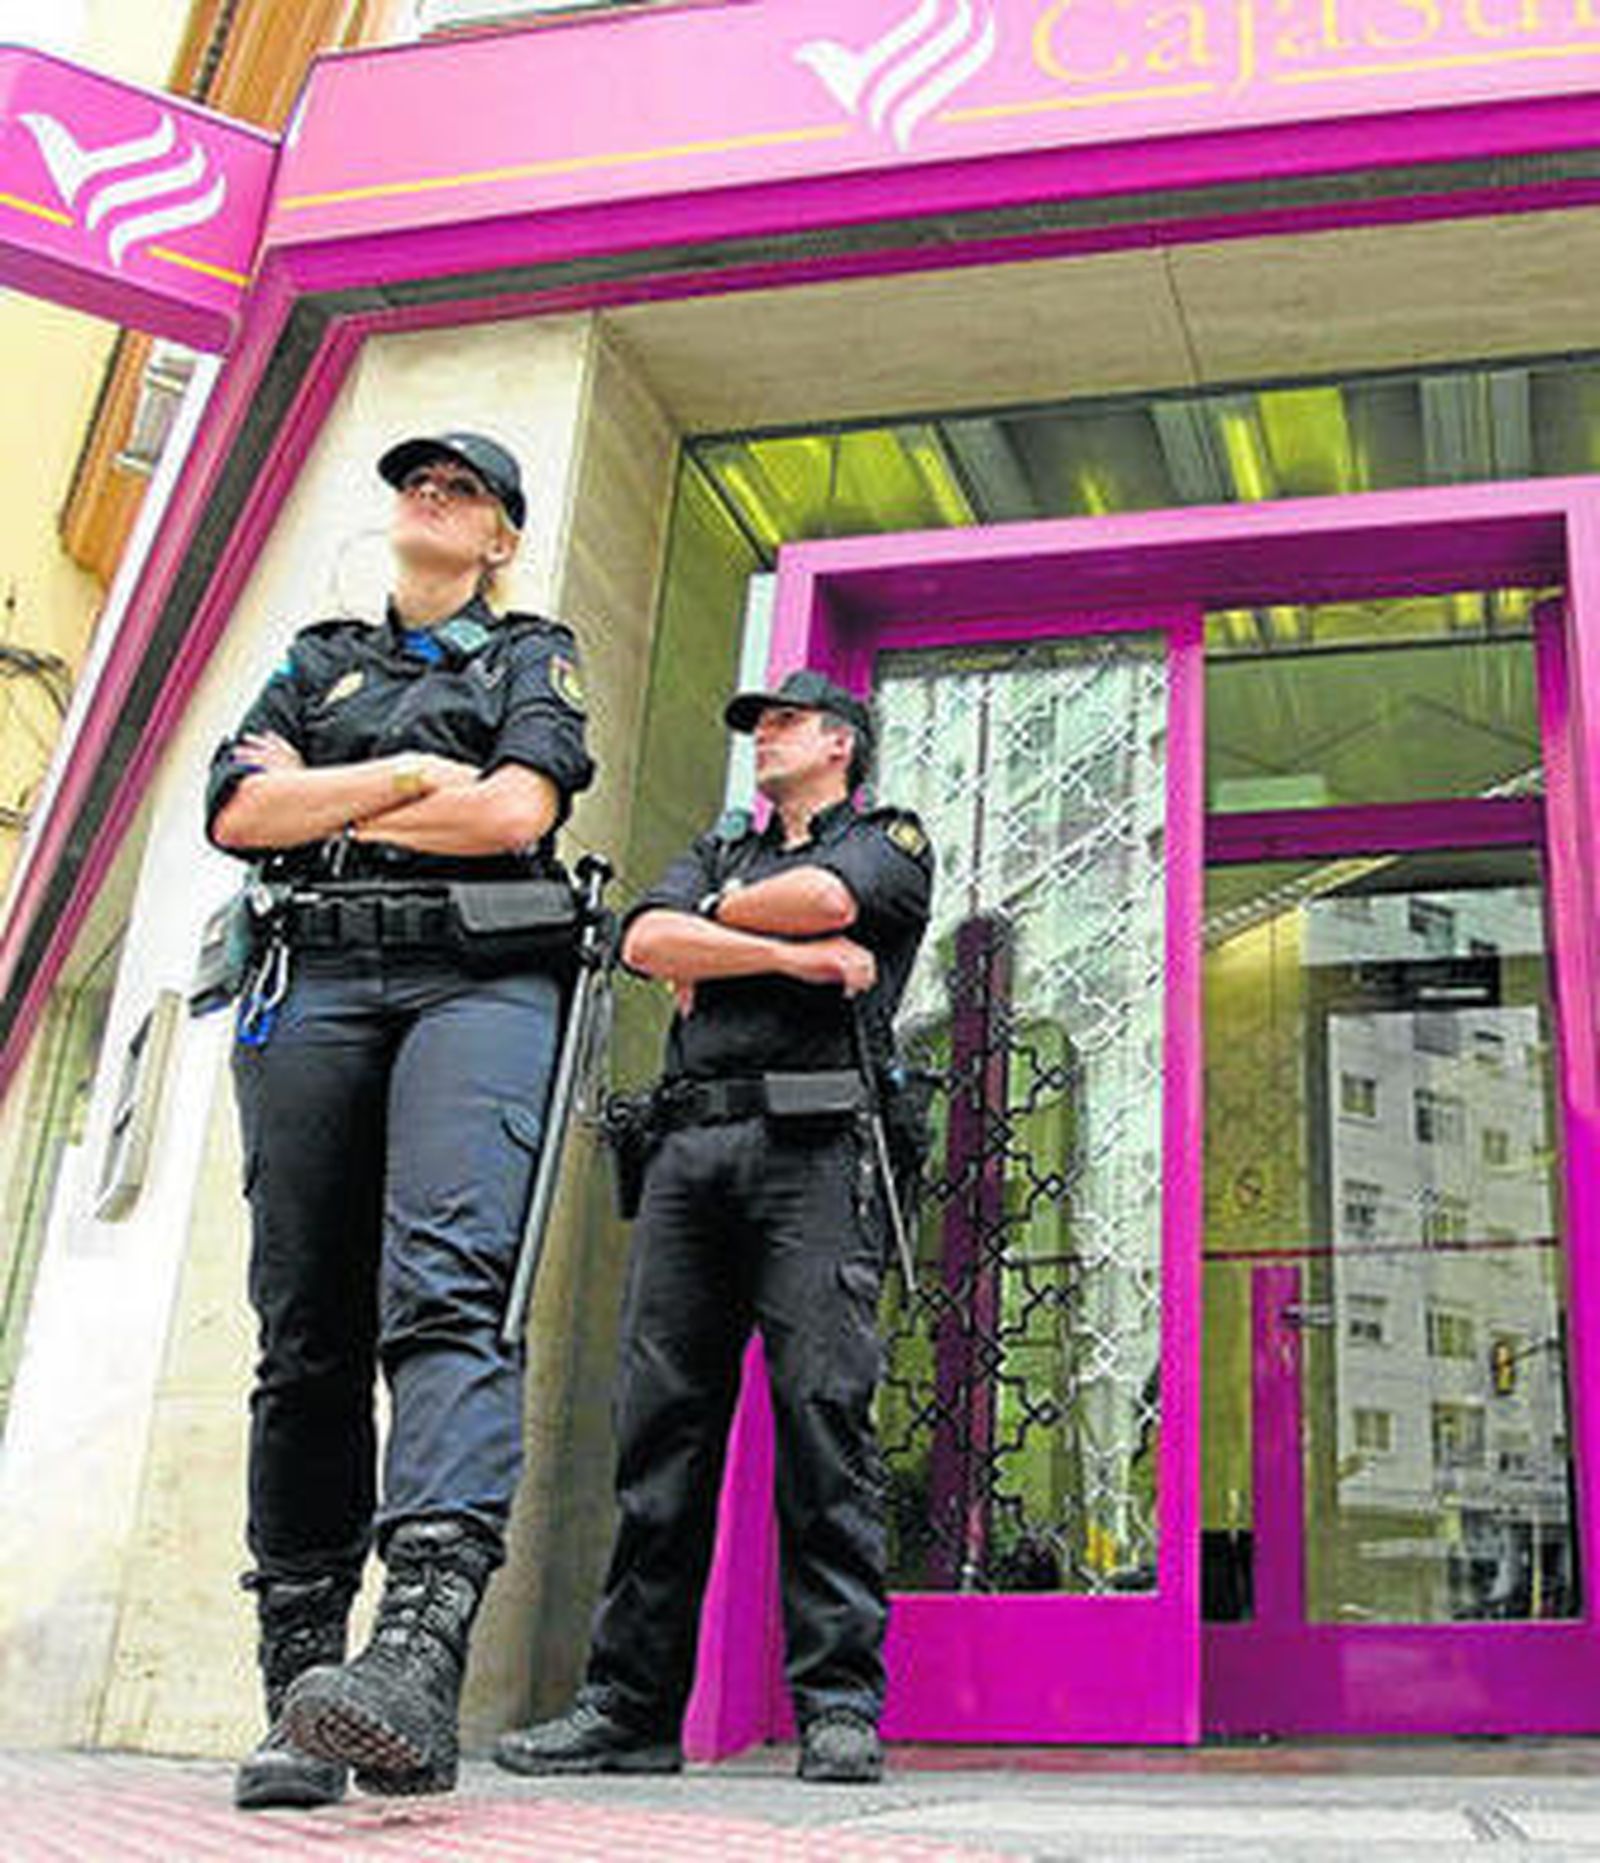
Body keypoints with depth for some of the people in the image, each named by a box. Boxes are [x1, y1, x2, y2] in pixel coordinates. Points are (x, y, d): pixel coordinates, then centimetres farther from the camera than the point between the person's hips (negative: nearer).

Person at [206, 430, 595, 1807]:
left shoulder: (534, 656, 18)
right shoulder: (318, 660, 27)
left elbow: (518, 813, -2)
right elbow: (239, 813, 10)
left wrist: (323, 803, 6)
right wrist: (408, 774, 2)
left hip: (479, 981, -3)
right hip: (312, 982, 4)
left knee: (447, 1285, -25)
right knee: (305, 1328, -4)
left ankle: (422, 1647, -41)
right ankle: (301, 1689, -3)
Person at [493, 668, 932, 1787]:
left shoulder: (891, 841, 16)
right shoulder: (719, 852, 29)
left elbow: (824, 897, -8)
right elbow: (646, 942, 8)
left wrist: (716, 925, 9)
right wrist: (789, 953, -3)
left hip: (814, 1146, -4)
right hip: (691, 1145, 5)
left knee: (824, 1411, -11)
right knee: (662, 1418, -1)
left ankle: (840, 1704, -8)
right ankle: (632, 1704, 2)